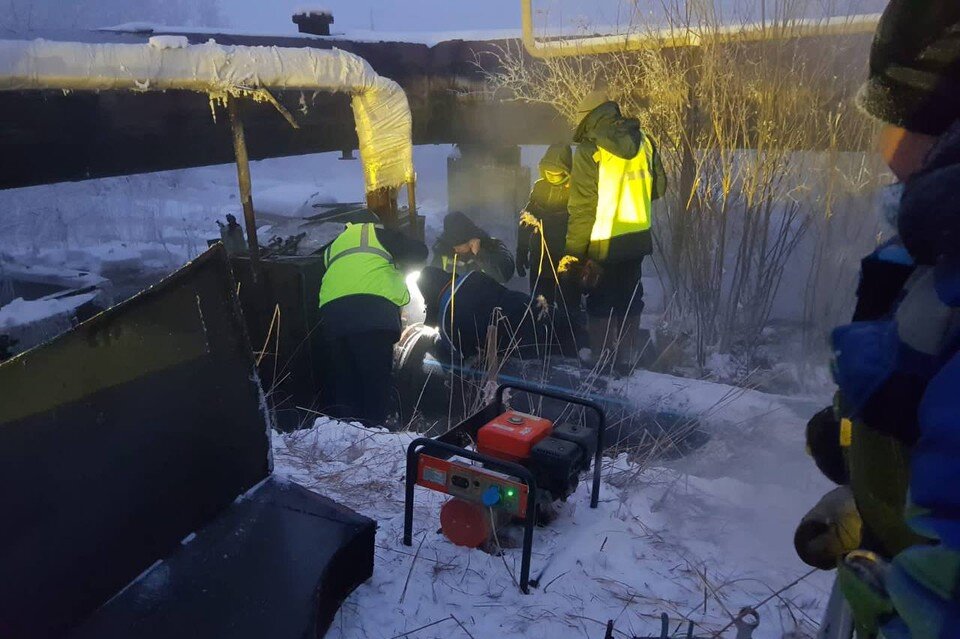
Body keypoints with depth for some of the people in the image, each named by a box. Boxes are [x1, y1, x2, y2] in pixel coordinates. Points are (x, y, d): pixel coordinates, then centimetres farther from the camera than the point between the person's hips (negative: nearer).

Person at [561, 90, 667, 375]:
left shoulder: (590, 150, -16)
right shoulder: (643, 141, 1)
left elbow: (582, 207, -17)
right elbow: (659, 186, 9)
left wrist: (573, 253, -13)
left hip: (604, 240, -5)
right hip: (638, 236, 6)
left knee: (601, 302, 6)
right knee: (630, 296, 17)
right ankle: (627, 360, 26)